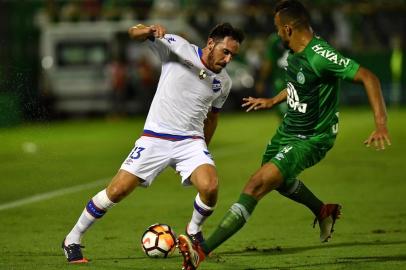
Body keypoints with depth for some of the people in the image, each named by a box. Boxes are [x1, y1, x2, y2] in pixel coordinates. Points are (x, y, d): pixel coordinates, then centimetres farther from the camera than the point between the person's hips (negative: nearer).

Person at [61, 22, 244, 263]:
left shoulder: (223, 82, 4)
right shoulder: (179, 47, -9)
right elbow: (134, 33, -14)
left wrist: (203, 149, 29)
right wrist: (149, 31, -38)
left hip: (191, 141, 3)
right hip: (155, 138, -3)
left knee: (210, 187, -24)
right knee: (117, 191, -6)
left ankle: (194, 231, 8)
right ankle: (73, 240, 13)